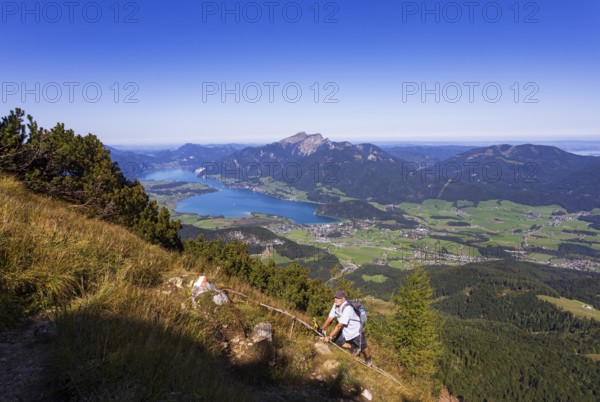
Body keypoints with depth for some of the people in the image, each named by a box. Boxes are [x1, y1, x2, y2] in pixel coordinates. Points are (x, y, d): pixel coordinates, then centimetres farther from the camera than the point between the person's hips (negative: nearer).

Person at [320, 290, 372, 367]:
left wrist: (330, 336, -37)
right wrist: (322, 329, -13)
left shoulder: (347, 308, -37)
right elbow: (329, 319, -7)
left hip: (356, 331, -7)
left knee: (363, 347, 10)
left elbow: (339, 325, -38)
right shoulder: (335, 305, -13)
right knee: (336, 341, -2)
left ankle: (368, 359, 44)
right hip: (345, 331, 7)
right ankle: (353, 348, 22)